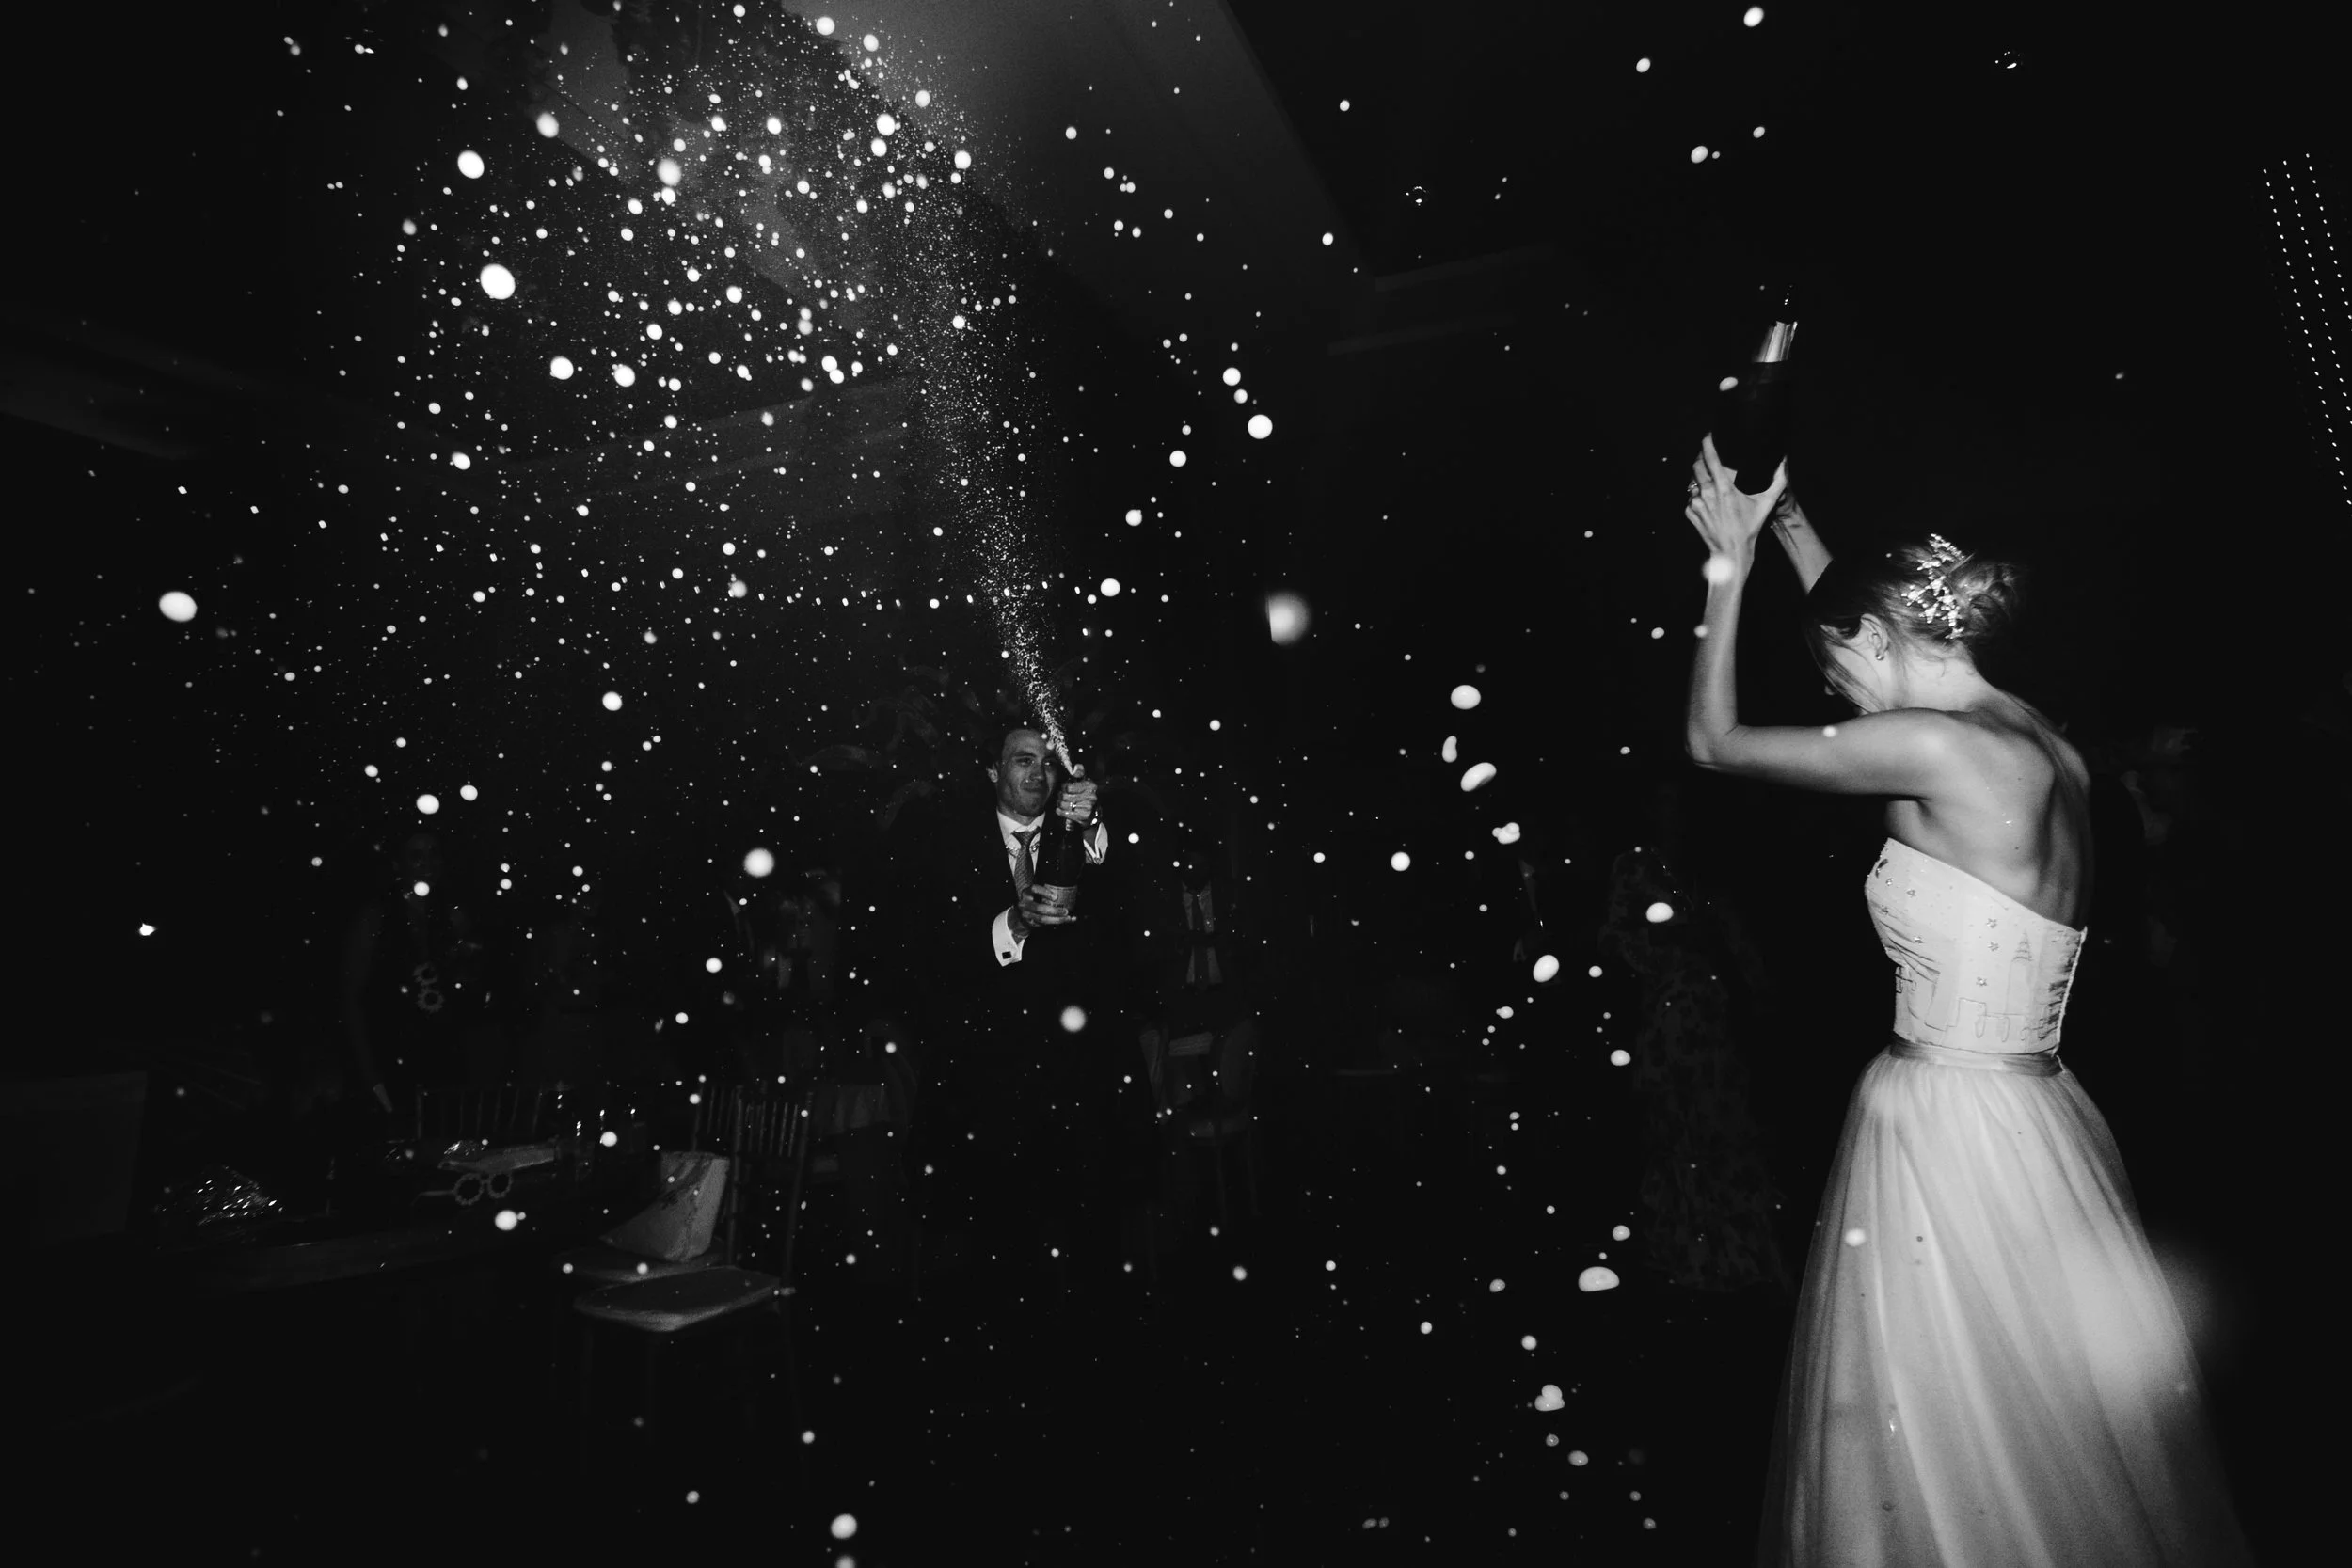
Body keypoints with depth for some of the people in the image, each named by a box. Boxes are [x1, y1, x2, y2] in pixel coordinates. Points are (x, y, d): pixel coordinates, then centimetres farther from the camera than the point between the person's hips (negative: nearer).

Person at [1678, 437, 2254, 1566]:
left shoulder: (1933, 748, -19)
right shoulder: (2043, 743, 7)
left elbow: (1713, 740, -10)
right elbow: (1869, 618, 23)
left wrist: (1728, 570, 1)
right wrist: (1788, 526, 29)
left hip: (1948, 1134, -9)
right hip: (2029, 1121, 9)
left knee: (1952, 1451, 8)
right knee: (2049, 1438, 23)